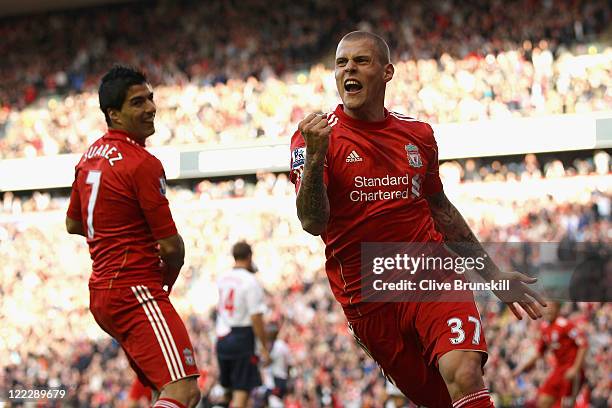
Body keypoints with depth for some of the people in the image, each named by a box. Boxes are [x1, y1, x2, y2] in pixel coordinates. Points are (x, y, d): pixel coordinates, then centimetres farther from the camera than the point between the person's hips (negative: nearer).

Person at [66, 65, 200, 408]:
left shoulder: (90, 156, 14)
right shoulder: (143, 164, -14)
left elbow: (73, 224, 28)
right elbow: (171, 245, -12)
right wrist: (167, 282, 8)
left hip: (101, 292, 10)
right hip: (136, 291, -10)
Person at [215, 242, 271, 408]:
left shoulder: (222, 278, 8)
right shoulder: (251, 282, -13)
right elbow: (256, 317, -17)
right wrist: (264, 347, -10)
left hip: (222, 338, 6)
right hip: (242, 338, -6)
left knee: (228, 387, 18)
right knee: (242, 390, -6)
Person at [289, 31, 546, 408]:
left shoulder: (418, 135, 7)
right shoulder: (316, 136, -4)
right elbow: (313, 223, -18)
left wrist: (493, 274, 24)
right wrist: (314, 156, -34)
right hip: (367, 298, -1)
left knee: (464, 375, -24)